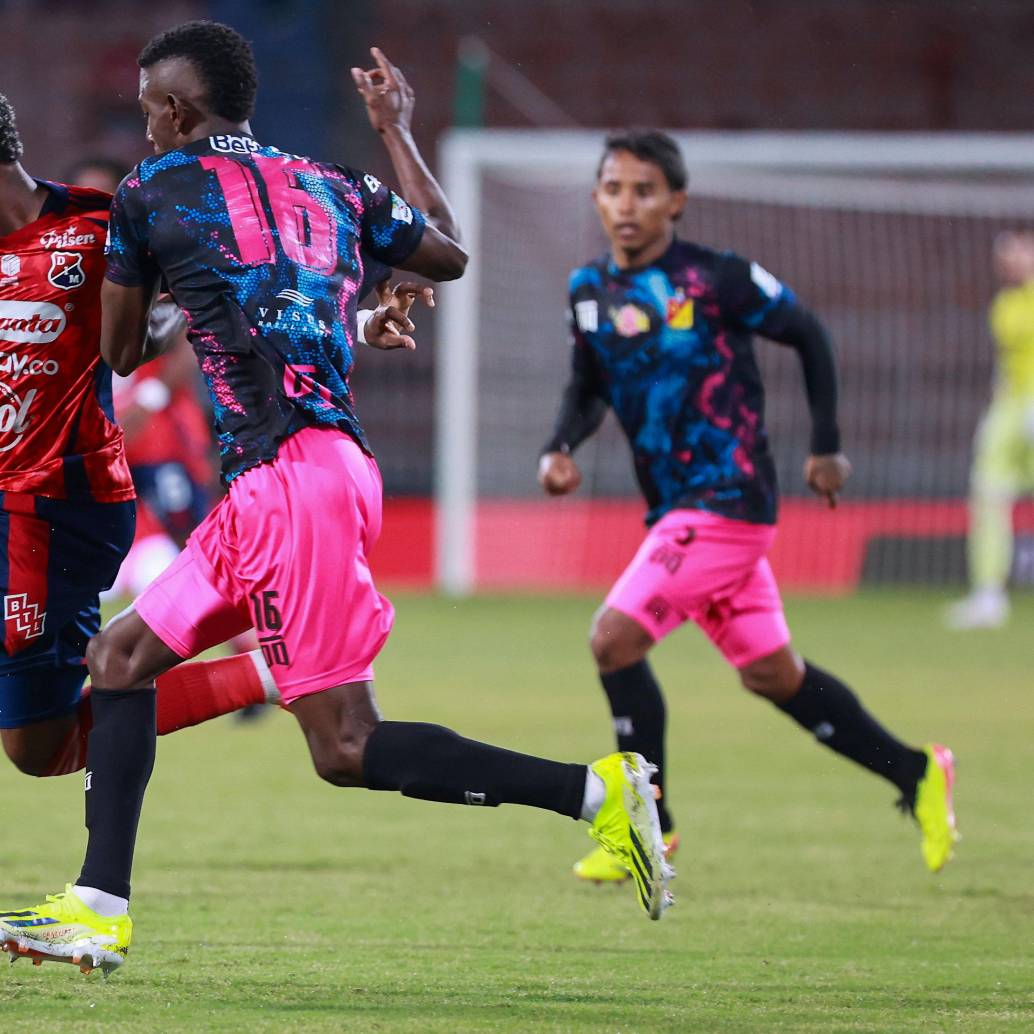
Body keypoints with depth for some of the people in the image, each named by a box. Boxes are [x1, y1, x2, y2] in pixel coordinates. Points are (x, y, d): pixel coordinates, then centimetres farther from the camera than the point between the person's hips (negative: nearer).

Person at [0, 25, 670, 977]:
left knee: (346, 749, -8)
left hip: (287, 478, -8)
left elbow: (120, 352, 13)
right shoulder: (334, 186, 16)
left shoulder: (152, 194, 3)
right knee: (123, 656, 14)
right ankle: (98, 910, 10)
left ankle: (595, 790, -14)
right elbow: (450, 255, 32)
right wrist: (396, 131, 40)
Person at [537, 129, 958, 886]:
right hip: (673, 507, 7)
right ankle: (916, 775, 28)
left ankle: (651, 829, -3)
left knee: (615, 639, -16)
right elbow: (589, 388, 18)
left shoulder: (715, 278, -12)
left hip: (729, 500, -7)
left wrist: (827, 447, 0)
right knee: (771, 674, 13)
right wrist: (560, 448, -2)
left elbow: (808, 335, -1)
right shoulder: (590, 290, 5)